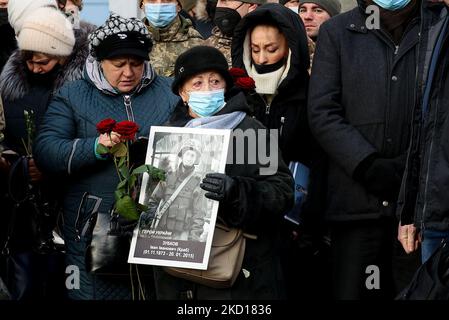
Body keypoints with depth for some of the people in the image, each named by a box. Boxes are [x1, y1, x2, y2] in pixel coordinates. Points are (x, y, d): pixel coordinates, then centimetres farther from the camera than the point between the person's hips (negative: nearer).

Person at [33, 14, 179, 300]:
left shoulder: (170, 92, 10)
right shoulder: (73, 97, 4)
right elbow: (45, 152, -6)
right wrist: (95, 147, -22)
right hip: (94, 230, -1)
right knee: (96, 291, 2)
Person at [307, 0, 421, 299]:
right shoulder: (336, 32, 10)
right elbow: (322, 112, 2)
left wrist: (406, 166, -9)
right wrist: (367, 165, -10)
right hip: (357, 201, 0)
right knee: (352, 289, 0)